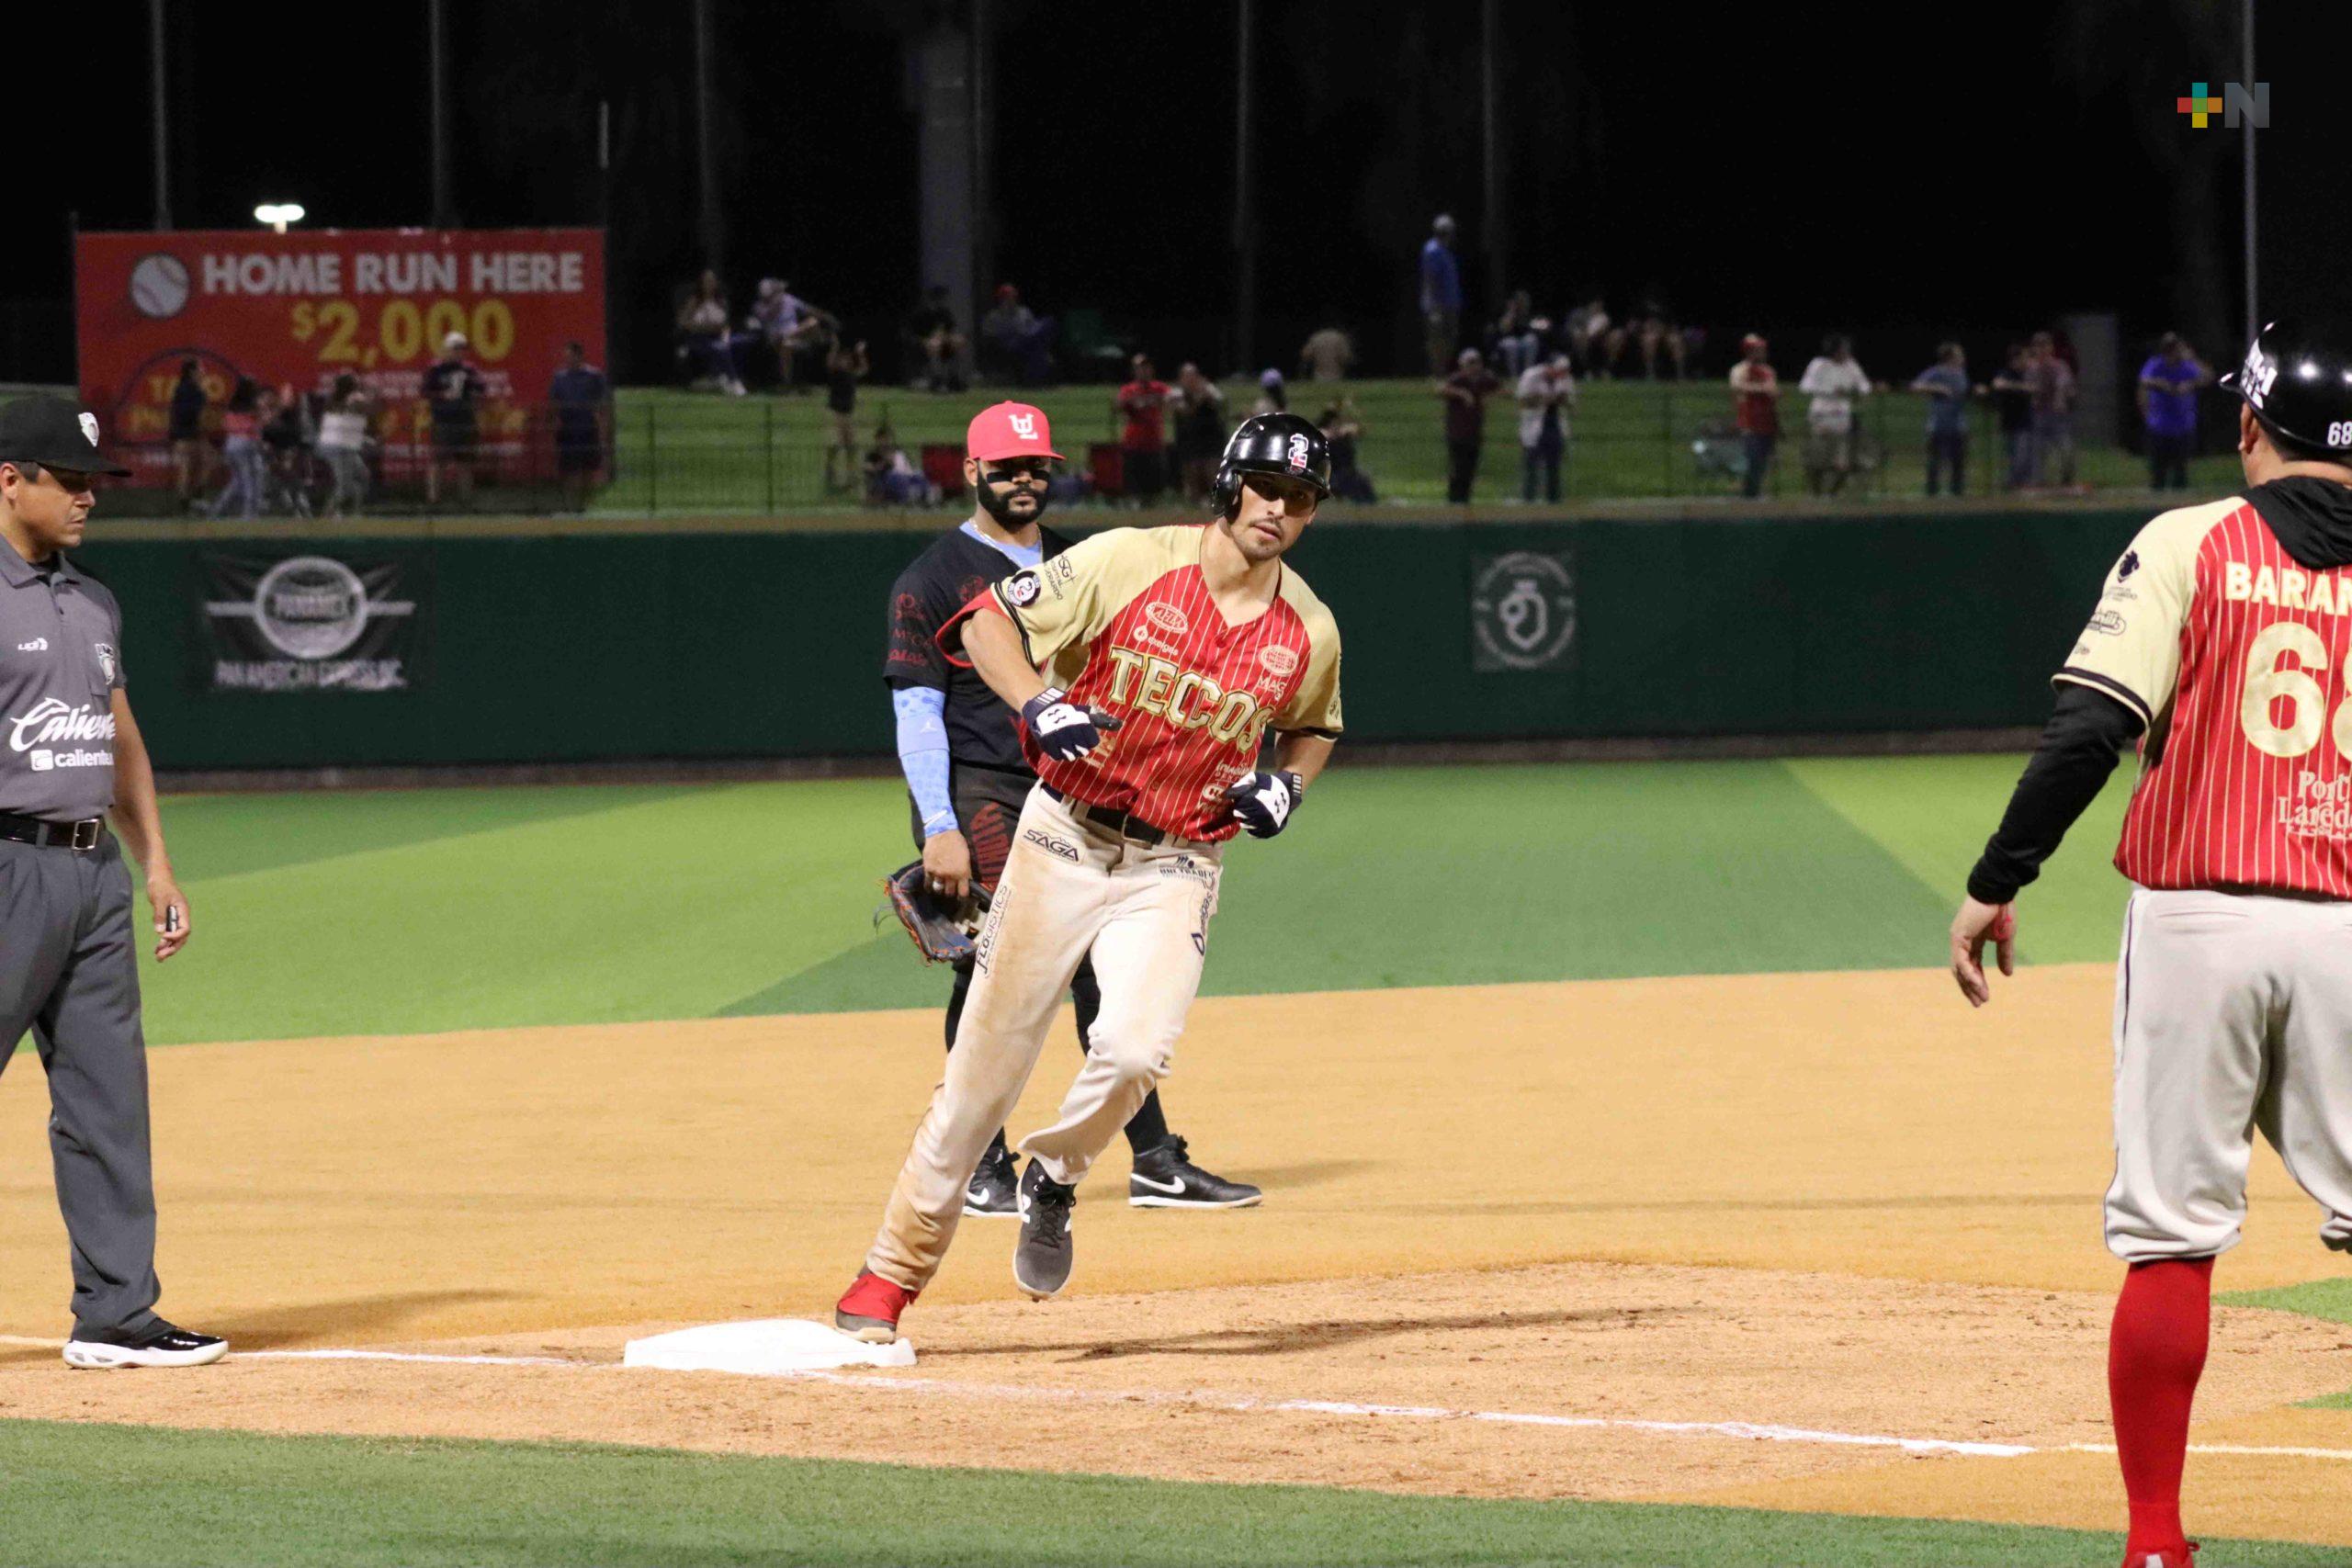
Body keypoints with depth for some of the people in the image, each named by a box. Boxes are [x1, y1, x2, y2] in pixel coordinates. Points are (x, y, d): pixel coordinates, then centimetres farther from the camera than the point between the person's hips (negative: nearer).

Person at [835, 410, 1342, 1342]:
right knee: (987, 1063, -1)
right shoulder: (1129, 564, -10)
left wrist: (1285, 785, 0)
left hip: (1177, 864, 2)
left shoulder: (1309, 633, 0)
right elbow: (985, 622, -5)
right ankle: (892, 1273, 10)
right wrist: (1038, 705, -23)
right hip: (1064, 839, -1)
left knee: (1135, 1049, -23)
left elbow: (1313, 728, 21)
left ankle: (1054, 1178, 9)